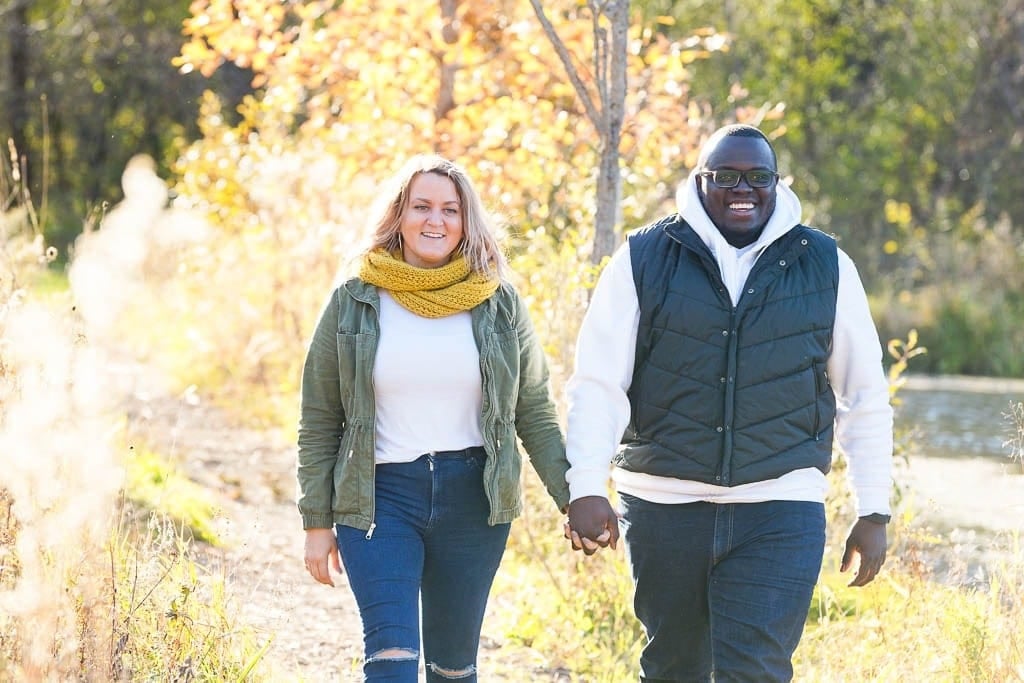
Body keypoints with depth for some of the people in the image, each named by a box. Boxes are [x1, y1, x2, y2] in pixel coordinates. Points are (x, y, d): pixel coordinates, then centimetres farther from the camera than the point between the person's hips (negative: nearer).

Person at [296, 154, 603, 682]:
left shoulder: (498, 304, 4)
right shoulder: (354, 303, 1)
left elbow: (535, 416, 8)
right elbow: (318, 423, 4)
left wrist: (573, 498, -1)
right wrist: (317, 523, 1)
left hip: (472, 500, 2)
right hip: (379, 499, -2)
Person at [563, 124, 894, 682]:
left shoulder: (827, 268, 5)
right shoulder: (644, 259, 1)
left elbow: (865, 399, 11)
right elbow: (597, 382, -3)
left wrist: (873, 512, 8)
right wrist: (586, 488, -15)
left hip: (780, 513, -1)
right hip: (663, 505, 1)